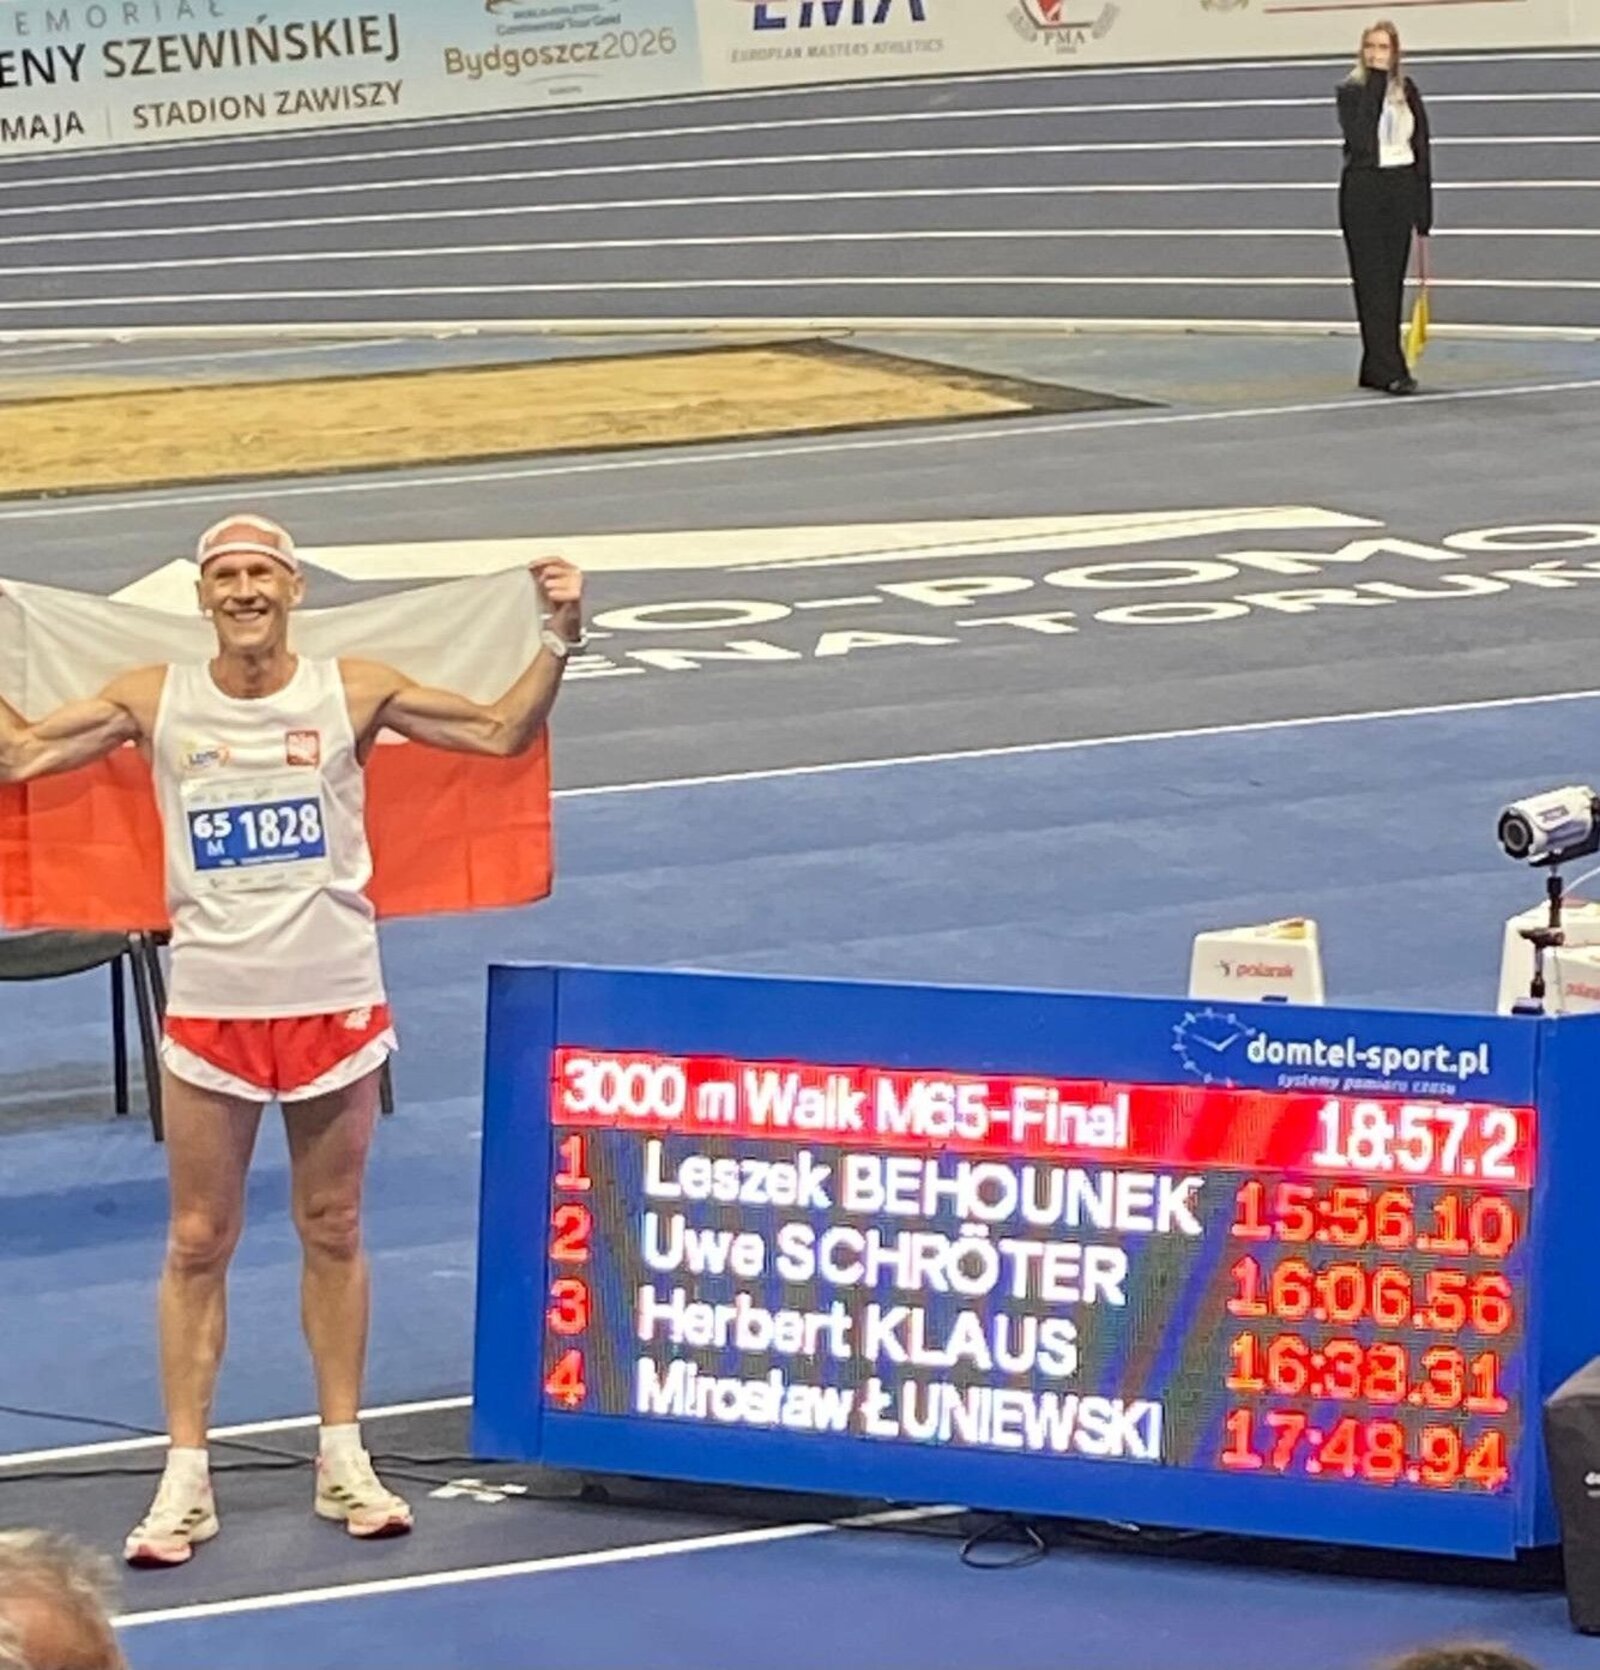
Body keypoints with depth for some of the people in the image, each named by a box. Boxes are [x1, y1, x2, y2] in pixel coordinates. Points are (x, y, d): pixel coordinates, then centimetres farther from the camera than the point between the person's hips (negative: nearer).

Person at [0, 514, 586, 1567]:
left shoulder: (353, 692, -2)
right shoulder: (155, 701, -1)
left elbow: (504, 733, 2)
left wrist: (559, 642, -10)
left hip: (336, 1006, 0)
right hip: (210, 1014, 0)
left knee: (333, 1233, 9)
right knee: (199, 1244, 3)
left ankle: (343, 1458, 21)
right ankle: (187, 1476, 10)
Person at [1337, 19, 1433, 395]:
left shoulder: (1407, 90, 9)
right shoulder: (1351, 90, -2)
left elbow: (1421, 147, 11)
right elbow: (1360, 137, -19)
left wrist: (1424, 206, 6)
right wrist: (1376, 85, -18)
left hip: (1401, 189, 4)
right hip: (1363, 191, -4)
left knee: (1392, 282, 6)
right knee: (1373, 282, -7)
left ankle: (1375, 369, 12)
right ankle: (1390, 369, -12)